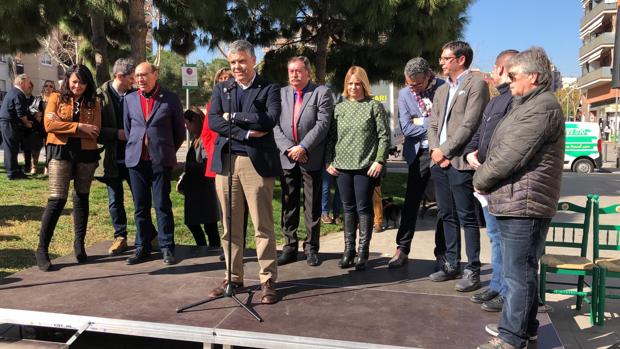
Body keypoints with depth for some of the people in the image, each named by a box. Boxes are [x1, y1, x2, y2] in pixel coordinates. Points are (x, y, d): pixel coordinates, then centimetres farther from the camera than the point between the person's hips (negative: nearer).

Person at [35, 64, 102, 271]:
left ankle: (79, 244, 19)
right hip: (60, 153, -2)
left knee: (82, 198, 9)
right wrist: (79, 126, -11)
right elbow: (49, 124, -8)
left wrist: (64, 126, -11)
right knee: (57, 199, -9)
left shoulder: (93, 103, 9)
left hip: (86, 154, 3)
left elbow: (95, 131, -4)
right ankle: (42, 249, -2)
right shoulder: (56, 98, 6)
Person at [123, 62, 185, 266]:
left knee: (163, 205, 0)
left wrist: (168, 152, 7)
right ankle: (142, 248, 18)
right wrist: (134, 149, 13)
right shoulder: (130, 99, 10)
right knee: (140, 207, 8)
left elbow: (180, 131, 6)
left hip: (161, 160, -3)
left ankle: (167, 248, 10)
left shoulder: (171, 99, 0)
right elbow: (127, 129, 18)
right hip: (136, 160, 3)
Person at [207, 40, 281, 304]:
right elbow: (212, 121, 0)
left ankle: (267, 280, 10)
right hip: (226, 161, 4)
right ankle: (234, 277, 21)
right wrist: (246, 133, -11)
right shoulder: (221, 89, 15)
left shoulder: (269, 89, 5)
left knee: (263, 225, 0)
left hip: (257, 163, -4)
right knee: (230, 226, 10)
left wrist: (233, 117, -8)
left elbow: (271, 119, -13)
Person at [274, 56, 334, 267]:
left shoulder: (322, 93, 0)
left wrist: (303, 147, -17)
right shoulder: (280, 93, 10)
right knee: (288, 206, 9)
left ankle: (311, 248, 15)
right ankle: (290, 247, 19)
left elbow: (323, 123, -10)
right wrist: (288, 148, -11)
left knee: (312, 206, 5)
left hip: (311, 159, -3)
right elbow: (275, 125, 3)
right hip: (287, 158, 3)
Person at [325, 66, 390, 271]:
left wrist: (379, 161, -10)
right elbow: (331, 137, 12)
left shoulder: (375, 106, 1)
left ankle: (363, 251, 8)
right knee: (348, 208, 9)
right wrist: (328, 161, 4)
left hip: (366, 166, -3)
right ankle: (348, 250, 17)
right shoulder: (339, 108, 12)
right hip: (342, 165, 4)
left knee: (364, 208, 0)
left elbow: (384, 136, -2)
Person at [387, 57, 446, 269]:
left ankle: (442, 251, 19)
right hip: (419, 154, 2)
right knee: (411, 201, 5)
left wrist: (421, 121, -14)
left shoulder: (444, 88, -7)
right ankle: (402, 249, 15)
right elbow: (406, 128, -7)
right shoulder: (404, 94, 0)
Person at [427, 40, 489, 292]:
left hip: (460, 162, -7)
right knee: (447, 215, 13)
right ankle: (451, 264, 23)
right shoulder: (441, 90, 20)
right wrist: (435, 150, -2)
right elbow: (433, 124, 15)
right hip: (439, 162, 7)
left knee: (467, 217, -2)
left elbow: (469, 124, -13)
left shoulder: (476, 85, -4)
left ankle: (472, 270, 6)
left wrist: (444, 150, -12)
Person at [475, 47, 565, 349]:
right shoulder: (528, 104, 19)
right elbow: (501, 151, 22)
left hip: (524, 204, -11)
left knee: (518, 273, -3)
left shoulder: (541, 108, -16)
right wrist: (485, 175, 7)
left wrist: (480, 180, -6)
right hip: (513, 203, 11)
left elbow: (509, 158, -21)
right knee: (521, 270, 19)